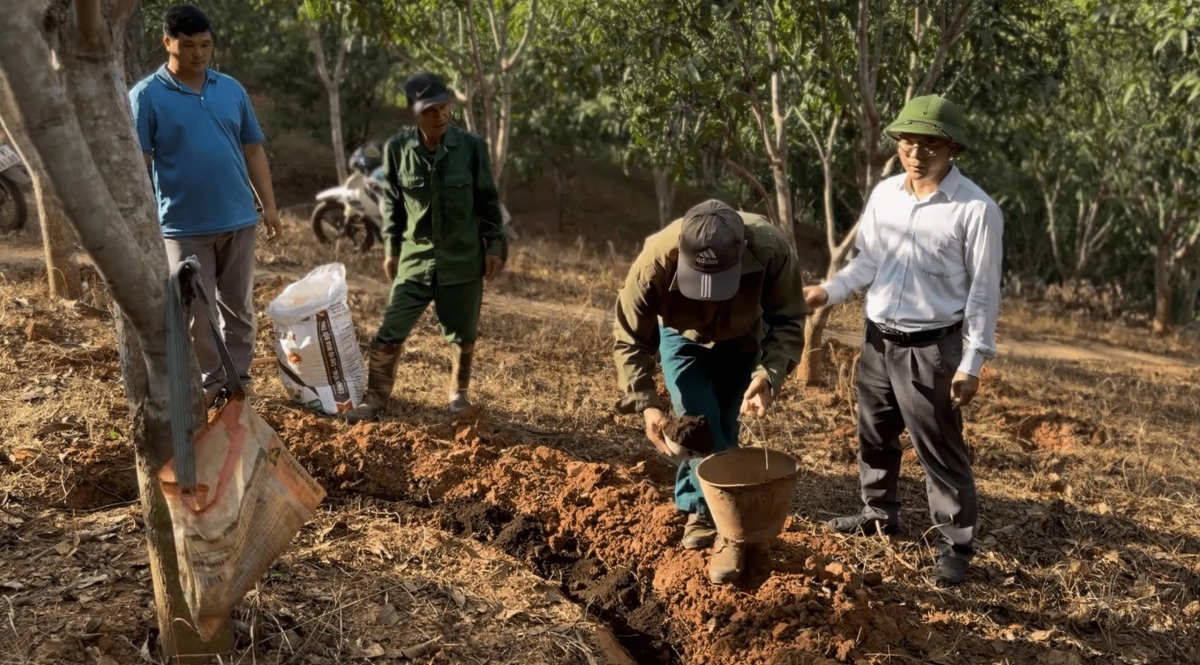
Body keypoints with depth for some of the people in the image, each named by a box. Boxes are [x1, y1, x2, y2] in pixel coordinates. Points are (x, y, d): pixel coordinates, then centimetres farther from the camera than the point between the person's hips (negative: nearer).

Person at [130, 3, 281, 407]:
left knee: (238, 307, 12)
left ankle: (239, 380, 23)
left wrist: (269, 205, 7)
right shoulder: (146, 96, -5)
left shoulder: (232, 89, 7)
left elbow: (253, 150, 12)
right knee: (198, 312, 4)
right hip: (184, 226, -4)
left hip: (238, 219, 4)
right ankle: (210, 383, 18)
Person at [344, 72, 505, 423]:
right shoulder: (397, 148, -6)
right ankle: (375, 399, 13)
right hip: (415, 258, 0)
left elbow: (488, 200, 1)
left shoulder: (472, 146, -9)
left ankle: (459, 394, 35)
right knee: (389, 334, -2)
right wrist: (391, 249, 7)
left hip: (463, 259, 0)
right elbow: (392, 202, 7)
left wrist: (494, 246, 0)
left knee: (464, 336, 13)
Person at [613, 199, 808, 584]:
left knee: (721, 430, 5)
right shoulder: (655, 262, -41)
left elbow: (789, 321, -25)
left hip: (742, 340, 1)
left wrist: (769, 375, -41)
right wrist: (646, 404, -38)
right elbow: (630, 340, -27)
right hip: (684, 339, -1)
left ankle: (699, 511, 24)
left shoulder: (771, 250, -40)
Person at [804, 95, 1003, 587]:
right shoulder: (884, 195, 2)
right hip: (878, 340, 6)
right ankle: (880, 513, 41)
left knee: (940, 451, 1)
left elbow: (984, 292, -11)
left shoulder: (976, 209, -14)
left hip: (930, 348, -6)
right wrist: (828, 292, -3)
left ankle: (956, 546, 15)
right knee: (874, 435, 20)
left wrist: (972, 363, -13)